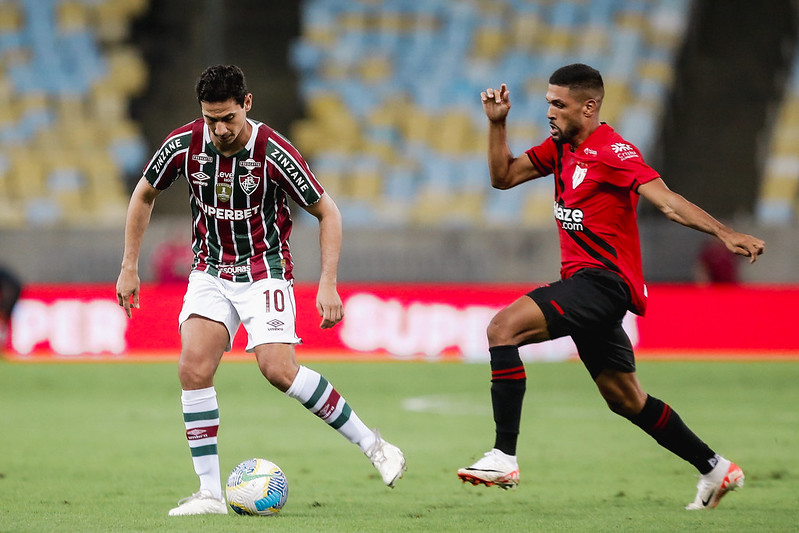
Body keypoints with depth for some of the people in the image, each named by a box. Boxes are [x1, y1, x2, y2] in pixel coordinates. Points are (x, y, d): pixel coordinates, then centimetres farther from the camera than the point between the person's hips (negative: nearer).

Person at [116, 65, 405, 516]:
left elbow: (327, 212, -9)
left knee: (279, 369, -21)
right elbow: (145, 195, 9)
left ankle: (372, 444, -6)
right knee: (194, 368, -15)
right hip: (210, 271, 4)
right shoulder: (185, 145, -10)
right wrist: (130, 268, 7)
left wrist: (329, 284, -16)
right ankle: (210, 493, -9)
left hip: (264, 271, -4)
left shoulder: (274, 153, -20)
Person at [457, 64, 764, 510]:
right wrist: (497, 123, 8)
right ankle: (715, 469, 27)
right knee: (625, 398, 15)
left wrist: (724, 233, -36)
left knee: (504, 328, -23)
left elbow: (666, 201, -23)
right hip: (586, 281, 10)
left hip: (603, 281, -10)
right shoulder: (562, 147, 13)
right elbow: (504, 177, 21)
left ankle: (504, 458, -25)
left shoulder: (611, 150, -13)